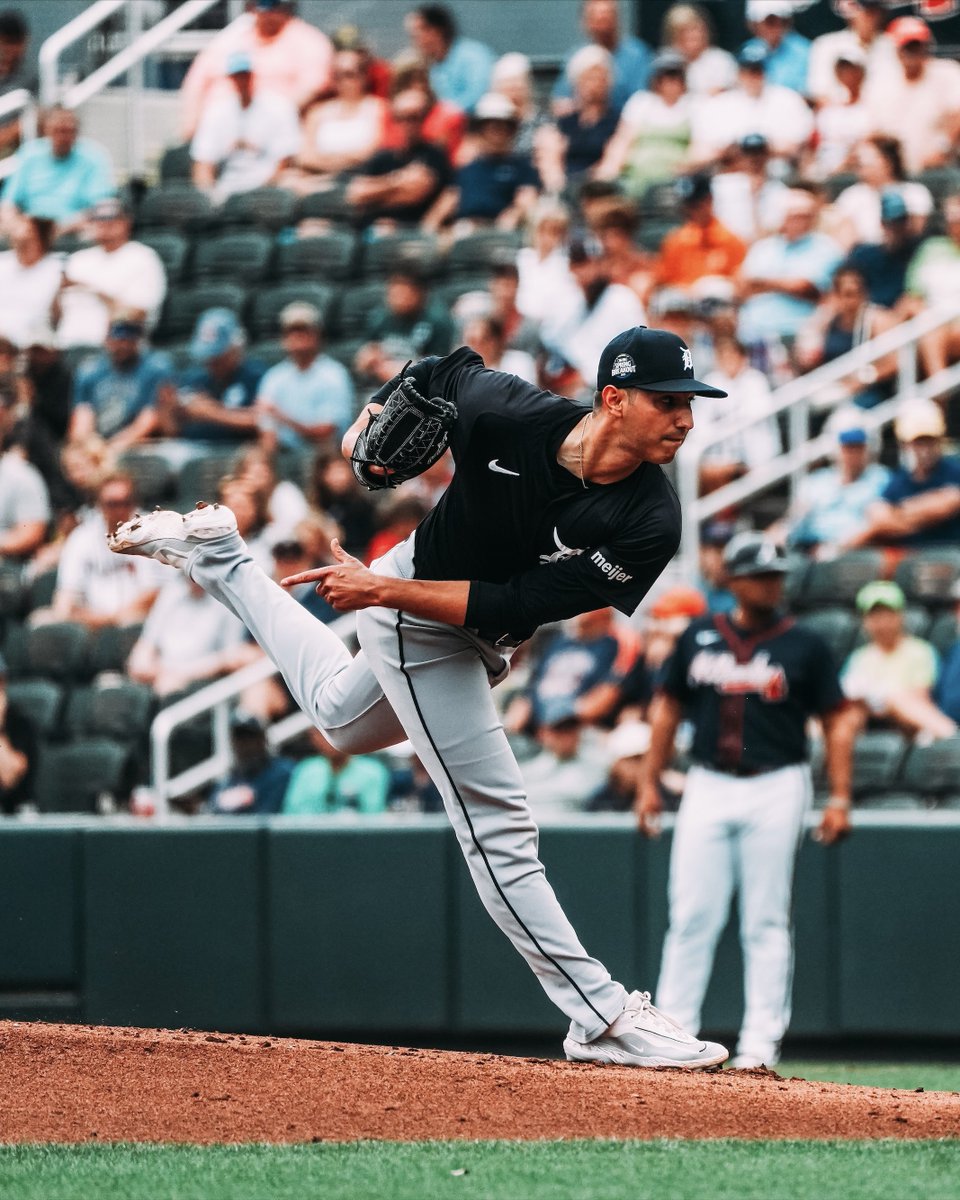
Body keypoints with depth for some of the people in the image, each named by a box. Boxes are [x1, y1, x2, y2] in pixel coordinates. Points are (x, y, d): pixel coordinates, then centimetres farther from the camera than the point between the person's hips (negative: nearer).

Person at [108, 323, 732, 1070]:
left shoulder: (649, 524, -27)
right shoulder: (506, 415, -31)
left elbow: (514, 606, -26)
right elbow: (447, 372, -4)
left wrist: (381, 591, -29)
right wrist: (376, 417, -19)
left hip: (475, 635, 5)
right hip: (414, 621, -5)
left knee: (343, 720, 33)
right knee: (497, 822, -10)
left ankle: (218, 557, 45)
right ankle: (604, 1020, -7)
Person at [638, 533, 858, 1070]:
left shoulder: (805, 646, 2)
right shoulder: (699, 638, 9)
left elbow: (839, 720, 3)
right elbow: (669, 707, 16)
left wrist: (840, 797, -6)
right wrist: (650, 782, 10)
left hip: (776, 789, -2)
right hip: (708, 787, 2)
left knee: (767, 923, -1)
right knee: (691, 918, -2)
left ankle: (762, 1040, 1)